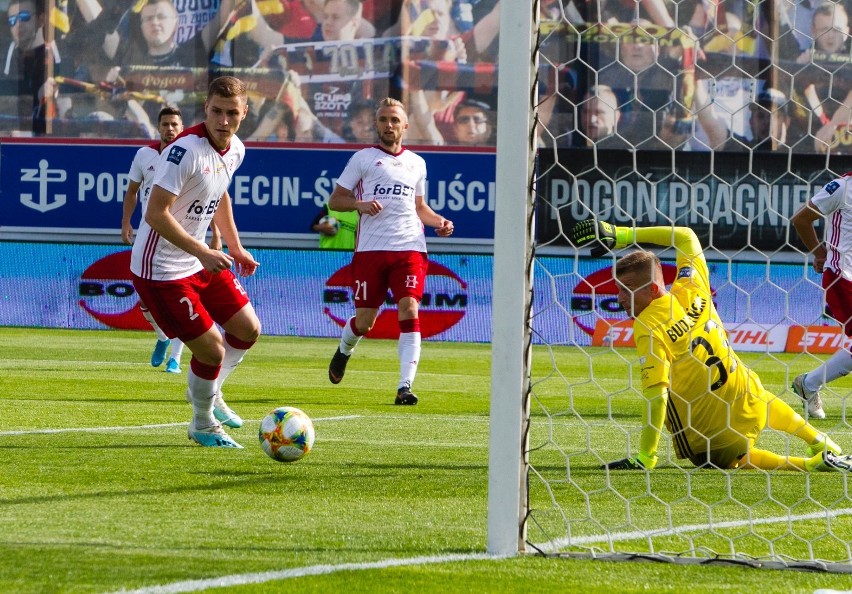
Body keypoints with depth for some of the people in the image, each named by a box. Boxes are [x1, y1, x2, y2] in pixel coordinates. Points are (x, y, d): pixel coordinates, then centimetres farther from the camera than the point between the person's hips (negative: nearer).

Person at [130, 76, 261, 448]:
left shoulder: (236, 150, 2)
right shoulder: (185, 151, -26)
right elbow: (156, 214, -28)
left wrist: (235, 248, 21)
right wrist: (202, 252, -33)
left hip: (202, 262, 9)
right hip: (161, 270, -9)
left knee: (248, 330, 12)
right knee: (211, 350, -7)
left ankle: (208, 393, 35)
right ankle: (203, 425, 19)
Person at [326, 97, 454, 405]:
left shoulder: (416, 163, 18)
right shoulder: (363, 158, 7)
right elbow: (335, 200, 5)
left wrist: (439, 222, 9)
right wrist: (360, 204, -15)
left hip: (409, 248, 2)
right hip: (370, 249, -2)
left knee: (409, 310, -16)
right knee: (365, 320, 3)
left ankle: (405, 386, -19)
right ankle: (343, 351, 39)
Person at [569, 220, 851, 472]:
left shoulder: (649, 327, -23)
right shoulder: (693, 293, -3)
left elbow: (656, 393, -29)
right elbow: (686, 236, 14)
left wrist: (645, 457, -26)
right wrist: (624, 235, 12)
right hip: (750, 409, 7)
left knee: (729, 460, 28)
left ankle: (809, 463, 5)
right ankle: (822, 445, 40)